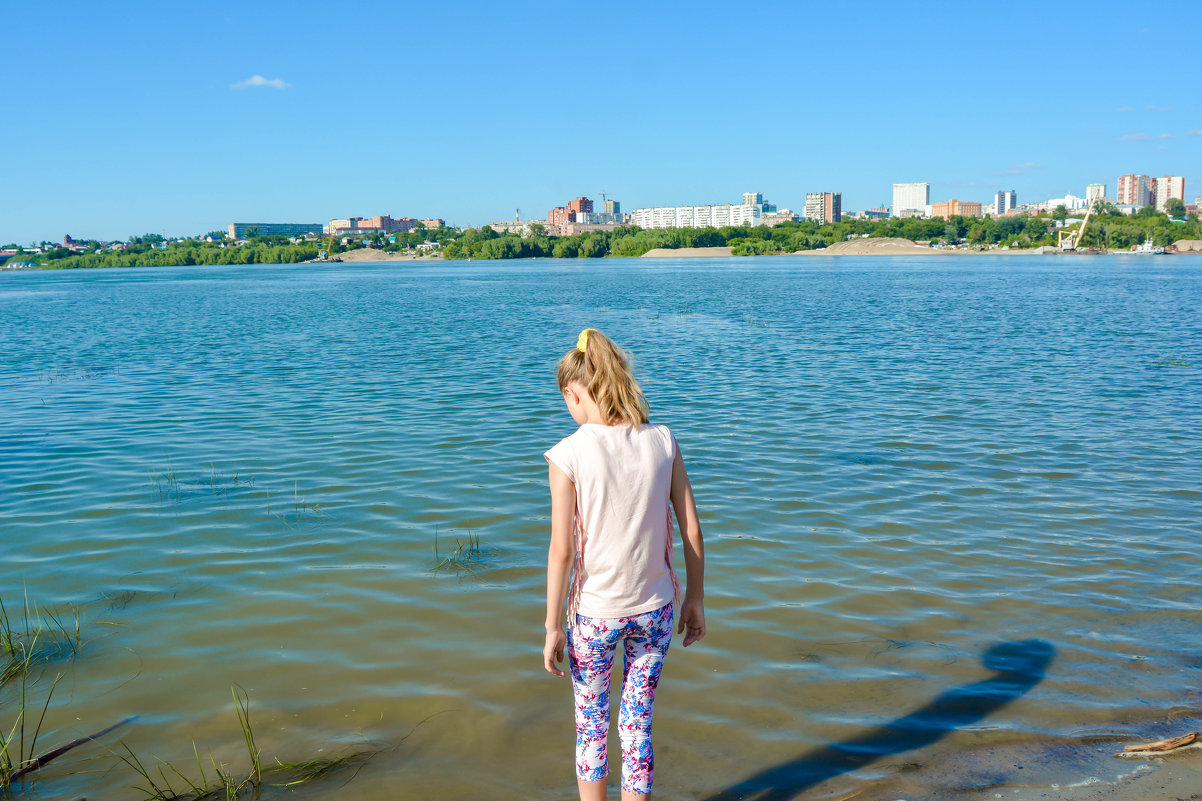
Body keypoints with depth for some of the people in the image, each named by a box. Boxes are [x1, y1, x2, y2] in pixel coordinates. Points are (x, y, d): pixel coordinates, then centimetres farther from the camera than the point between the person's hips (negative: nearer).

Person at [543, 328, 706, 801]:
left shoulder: (568, 454, -15)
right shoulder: (662, 442, -5)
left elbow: (562, 550, -15)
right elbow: (691, 529, -1)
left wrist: (553, 626, -5)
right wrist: (695, 598, 11)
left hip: (594, 613, -3)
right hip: (654, 609, 3)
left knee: (590, 726, 18)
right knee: (637, 725, 16)